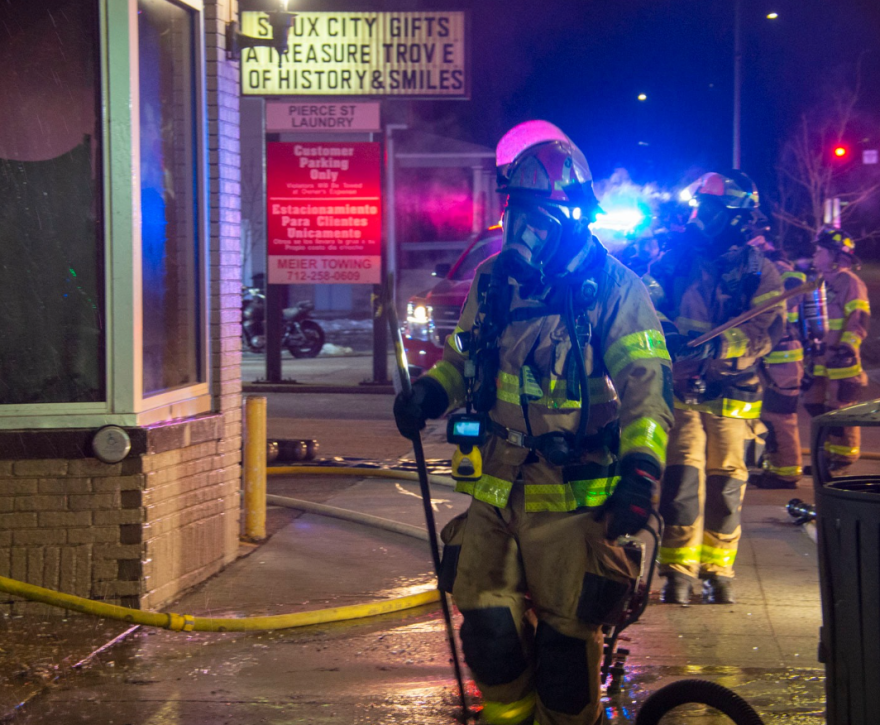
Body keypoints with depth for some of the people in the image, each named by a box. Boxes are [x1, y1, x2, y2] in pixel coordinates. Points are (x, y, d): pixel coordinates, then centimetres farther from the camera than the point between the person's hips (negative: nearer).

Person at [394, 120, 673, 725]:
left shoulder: (613, 288, -8)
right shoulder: (494, 281, 8)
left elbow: (647, 385, -13)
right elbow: (462, 356, 22)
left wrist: (641, 471, -25)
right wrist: (428, 393, 1)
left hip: (572, 499, -5)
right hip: (496, 489, 5)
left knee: (565, 639, 2)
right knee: (489, 630, 6)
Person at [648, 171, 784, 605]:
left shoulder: (758, 271, 2)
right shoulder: (676, 258, 8)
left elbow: (765, 330, -9)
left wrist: (717, 345, -25)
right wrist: (668, 334, -13)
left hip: (731, 393, 0)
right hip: (681, 389, 0)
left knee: (725, 482, 5)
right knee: (681, 476, -8)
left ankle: (718, 570, 18)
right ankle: (678, 569, 1)